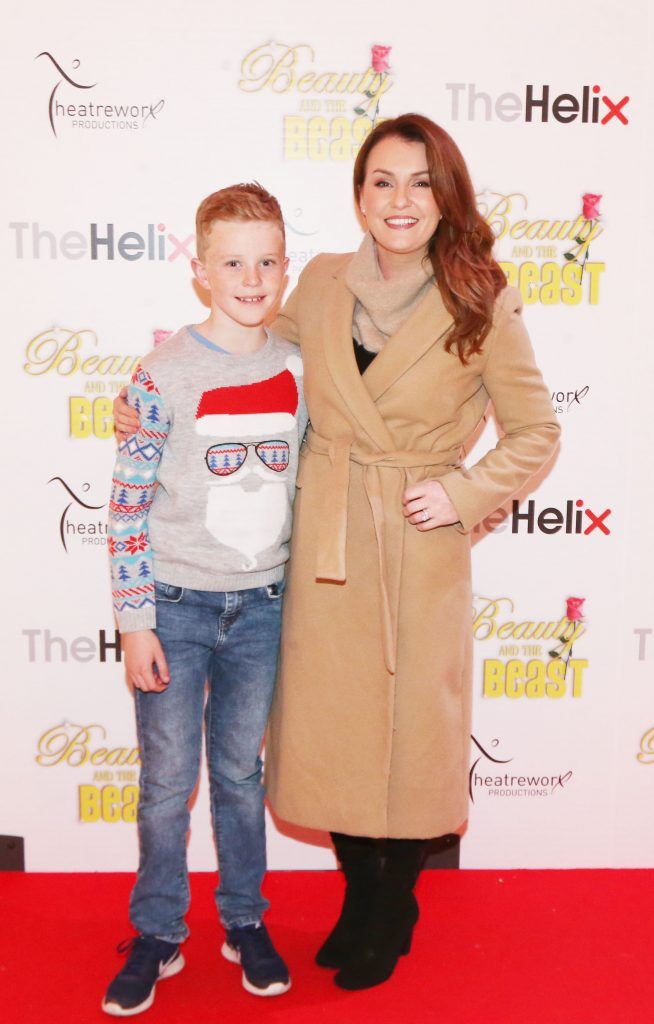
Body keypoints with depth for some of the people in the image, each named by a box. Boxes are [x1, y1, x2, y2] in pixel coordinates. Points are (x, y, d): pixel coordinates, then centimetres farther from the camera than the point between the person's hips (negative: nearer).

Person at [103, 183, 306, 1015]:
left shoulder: (299, 370, 0)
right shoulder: (164, 374, -11)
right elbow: (128, 504, -9)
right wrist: (134, 621, -10)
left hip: (261, 604, 3)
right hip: (177, 603, -3)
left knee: (241, 773, 16)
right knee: (168, 781, 8)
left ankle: (244, 922, 34)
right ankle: (157, 936, 28)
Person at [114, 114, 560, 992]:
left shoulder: (482, 304, -7)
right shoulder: (322, 285, 1)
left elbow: (534, 433, 0)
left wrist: (462, 495, -13)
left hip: (421, 549, -3)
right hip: (325, 546, 3)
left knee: (411, 723, 10)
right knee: (332, 722, 13)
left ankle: (394, 910, 36)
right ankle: (359, 894, 39)